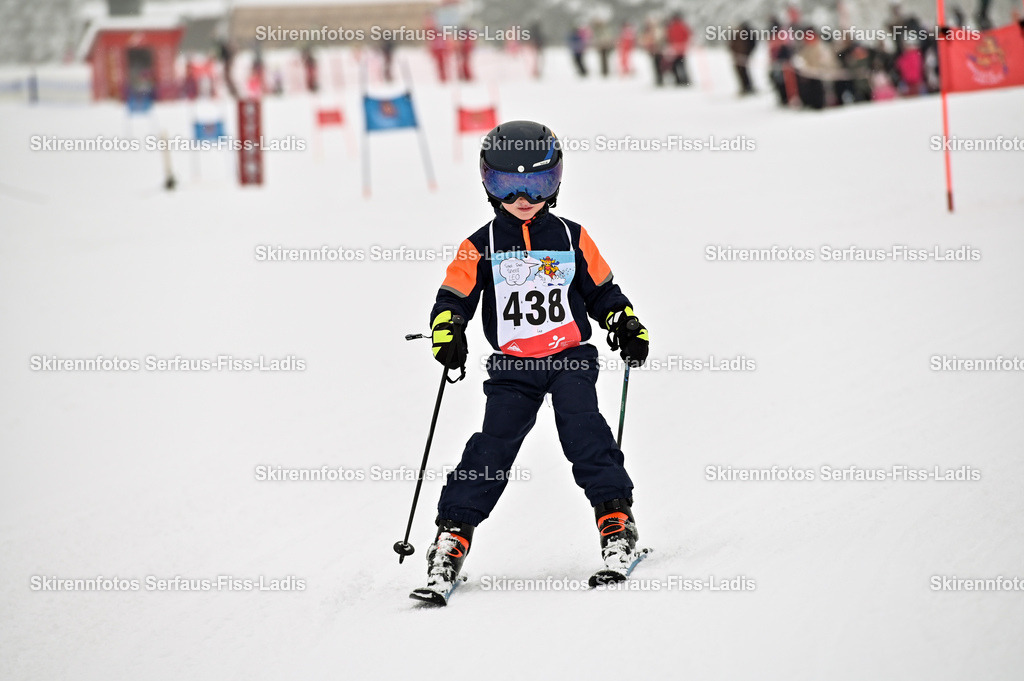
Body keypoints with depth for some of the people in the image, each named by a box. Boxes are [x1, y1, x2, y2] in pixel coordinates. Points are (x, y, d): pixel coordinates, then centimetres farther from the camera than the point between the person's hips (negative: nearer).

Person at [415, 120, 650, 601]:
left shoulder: (571, 239, 7)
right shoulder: (481, 247, 4)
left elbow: (601, 291, 16)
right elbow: (453, 298, 3)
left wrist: (626, 326, 3)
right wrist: (448, 335, -16)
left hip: (570, 355, 0)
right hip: (513, 365, 0)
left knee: (583, 431, -18)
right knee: (493, 445, -9)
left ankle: (615, 515, -12)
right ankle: (453, 532, -5)